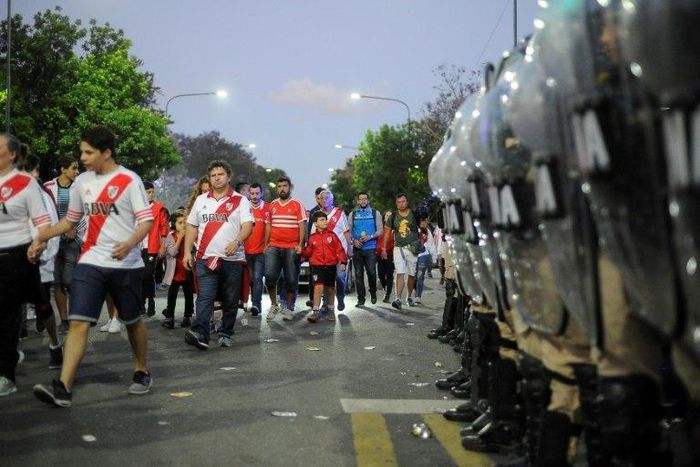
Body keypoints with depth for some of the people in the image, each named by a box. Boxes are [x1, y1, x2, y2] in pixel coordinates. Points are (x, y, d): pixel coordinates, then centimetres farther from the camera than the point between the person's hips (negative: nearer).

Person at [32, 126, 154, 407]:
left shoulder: (129, 180, -7)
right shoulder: (82, 182, 9)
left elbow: (147, 220, -11)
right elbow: (70, 220, 20)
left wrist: (129, 243, -29)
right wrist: (41, 238, 9)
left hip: (126, 264, -3)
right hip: (90, 262, 3)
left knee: (133, 321, 11)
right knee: (78, 322, -9)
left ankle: (142, 373, 33)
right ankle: (63, 388, -15)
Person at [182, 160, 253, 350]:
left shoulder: (240, 201, 5)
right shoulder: (201, 200, 15)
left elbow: (248, 225, -6)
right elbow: (192, 226, 17)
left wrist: (236, 242, -25)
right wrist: (187, 252, 9)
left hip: (232, 259, -1)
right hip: (206, 258, 1)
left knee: (230, 301, 6)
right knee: (204, 298, -12)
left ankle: (225, 334, 17)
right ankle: (200, 334, -23)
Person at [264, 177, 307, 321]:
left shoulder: (297, 204, 1)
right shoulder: (272, 205, 13)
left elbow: (302, 225, -3)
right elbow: (268, 226, 17)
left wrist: (300, 244, -12)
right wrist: (266, 244, 11)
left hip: (292, 248, -2)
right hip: (274, 247, 2)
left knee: (291, 280, 1)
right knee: (269, 275, -11)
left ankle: (288, 308, 16)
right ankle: (274, 305, 6)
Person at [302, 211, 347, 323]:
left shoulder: (331, 235, 2)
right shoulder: (312, 238, 4)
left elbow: (339, 249, 1)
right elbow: (308, 252, 9)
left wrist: (342, 261, -7)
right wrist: (301, 252, -9)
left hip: (331, 265, 1)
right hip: (317, 265, -1)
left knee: (330, 288, 11)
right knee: (318, 287, -15)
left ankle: (331, 310, 29)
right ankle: (315, 311, -11)